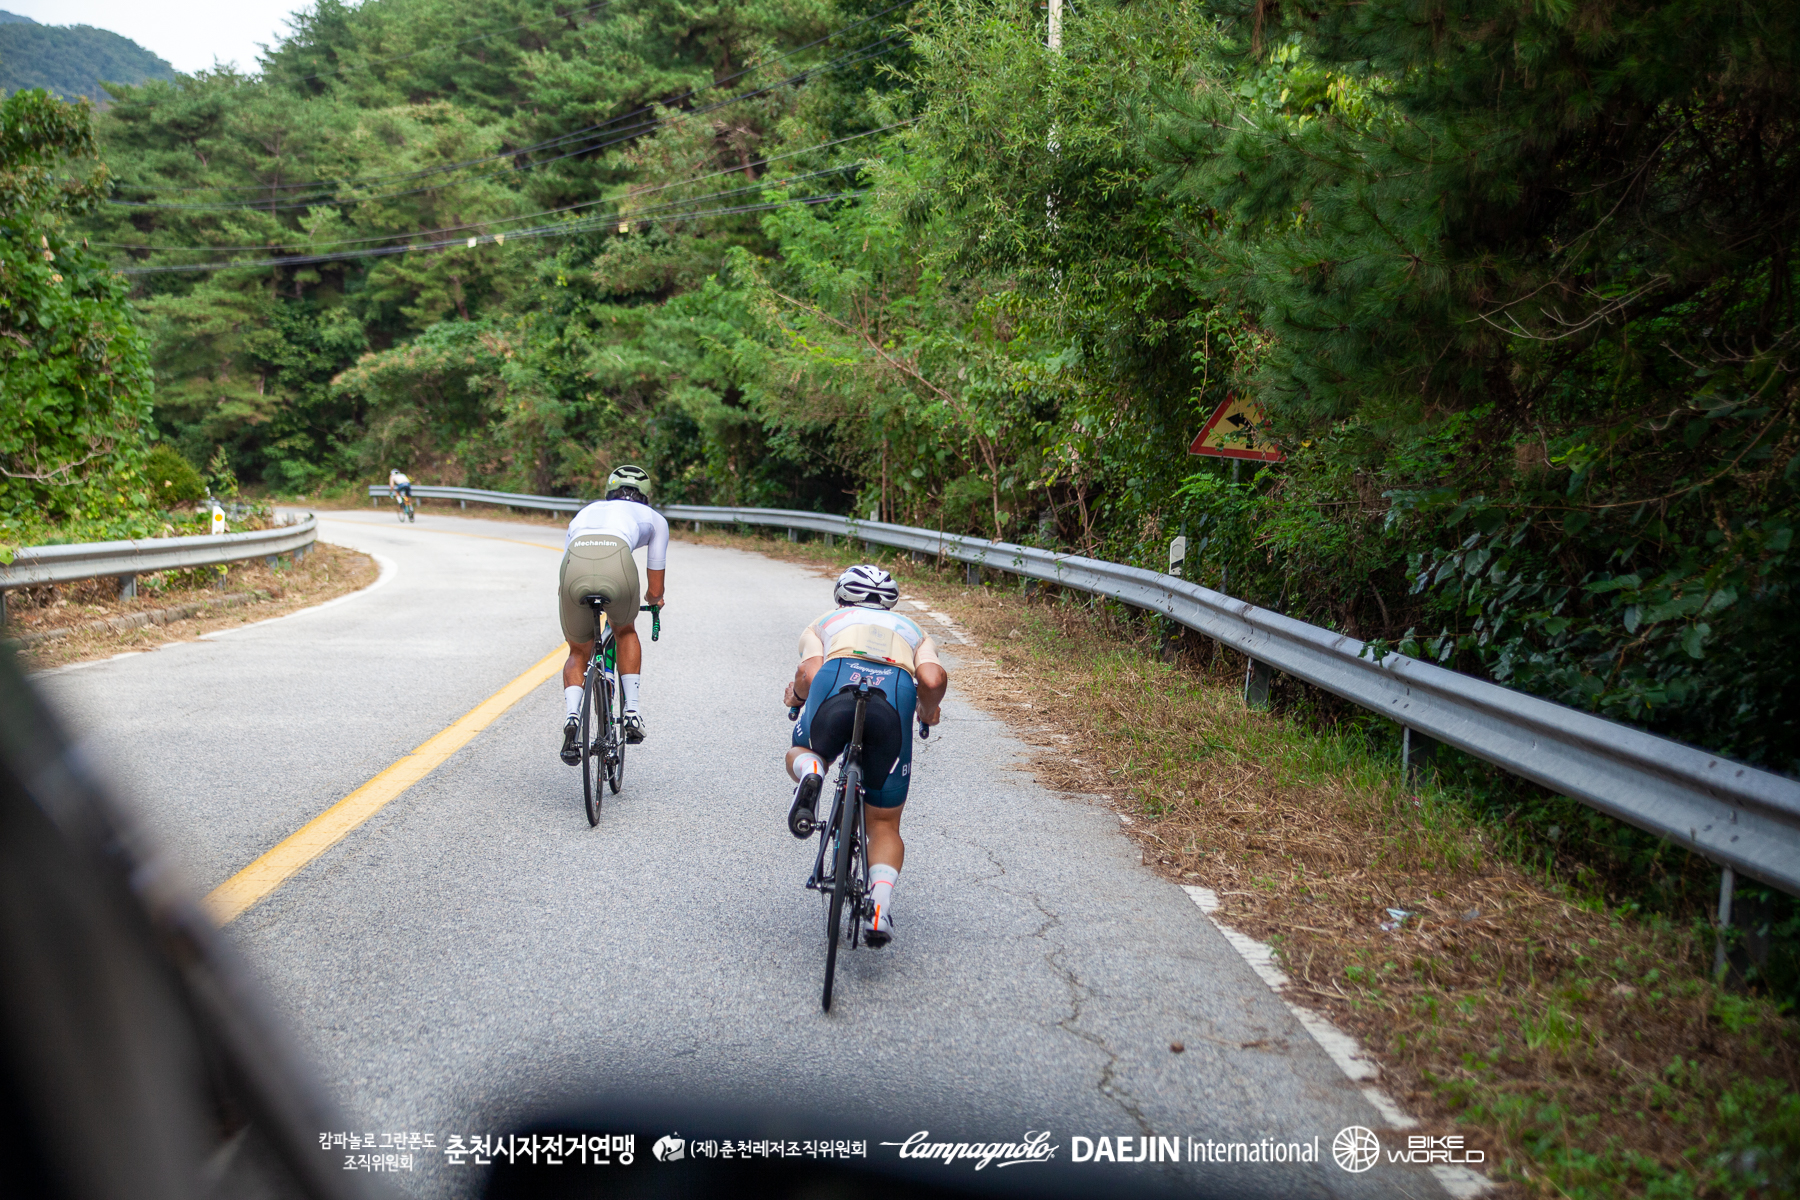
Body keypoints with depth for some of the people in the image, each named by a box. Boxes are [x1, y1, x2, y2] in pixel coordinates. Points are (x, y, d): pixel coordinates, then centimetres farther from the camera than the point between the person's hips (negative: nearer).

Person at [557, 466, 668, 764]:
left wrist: (567, 613, 64)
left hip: (574, 566, 2)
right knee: (625, 632, 32)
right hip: (617, 564, -2)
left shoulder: (586, 511, 41)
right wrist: (652, 600, 58)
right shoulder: (654, 519, 34)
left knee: (579, 653, 25)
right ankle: (632, 710, 21)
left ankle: (572, 715, 0)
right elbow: (656, 590, 34)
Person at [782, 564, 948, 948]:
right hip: (896, 692, 1)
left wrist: (796, 695, 35)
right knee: (884, 824, 16)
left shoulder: (824, 623, 35)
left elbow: (808, 673, 12)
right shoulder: (912, 630, 38)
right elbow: (933, 679, 13)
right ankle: (880, 908, -7)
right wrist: (927, 711, 34)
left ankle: (810, 773, -1)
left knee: (802, 754, 34)